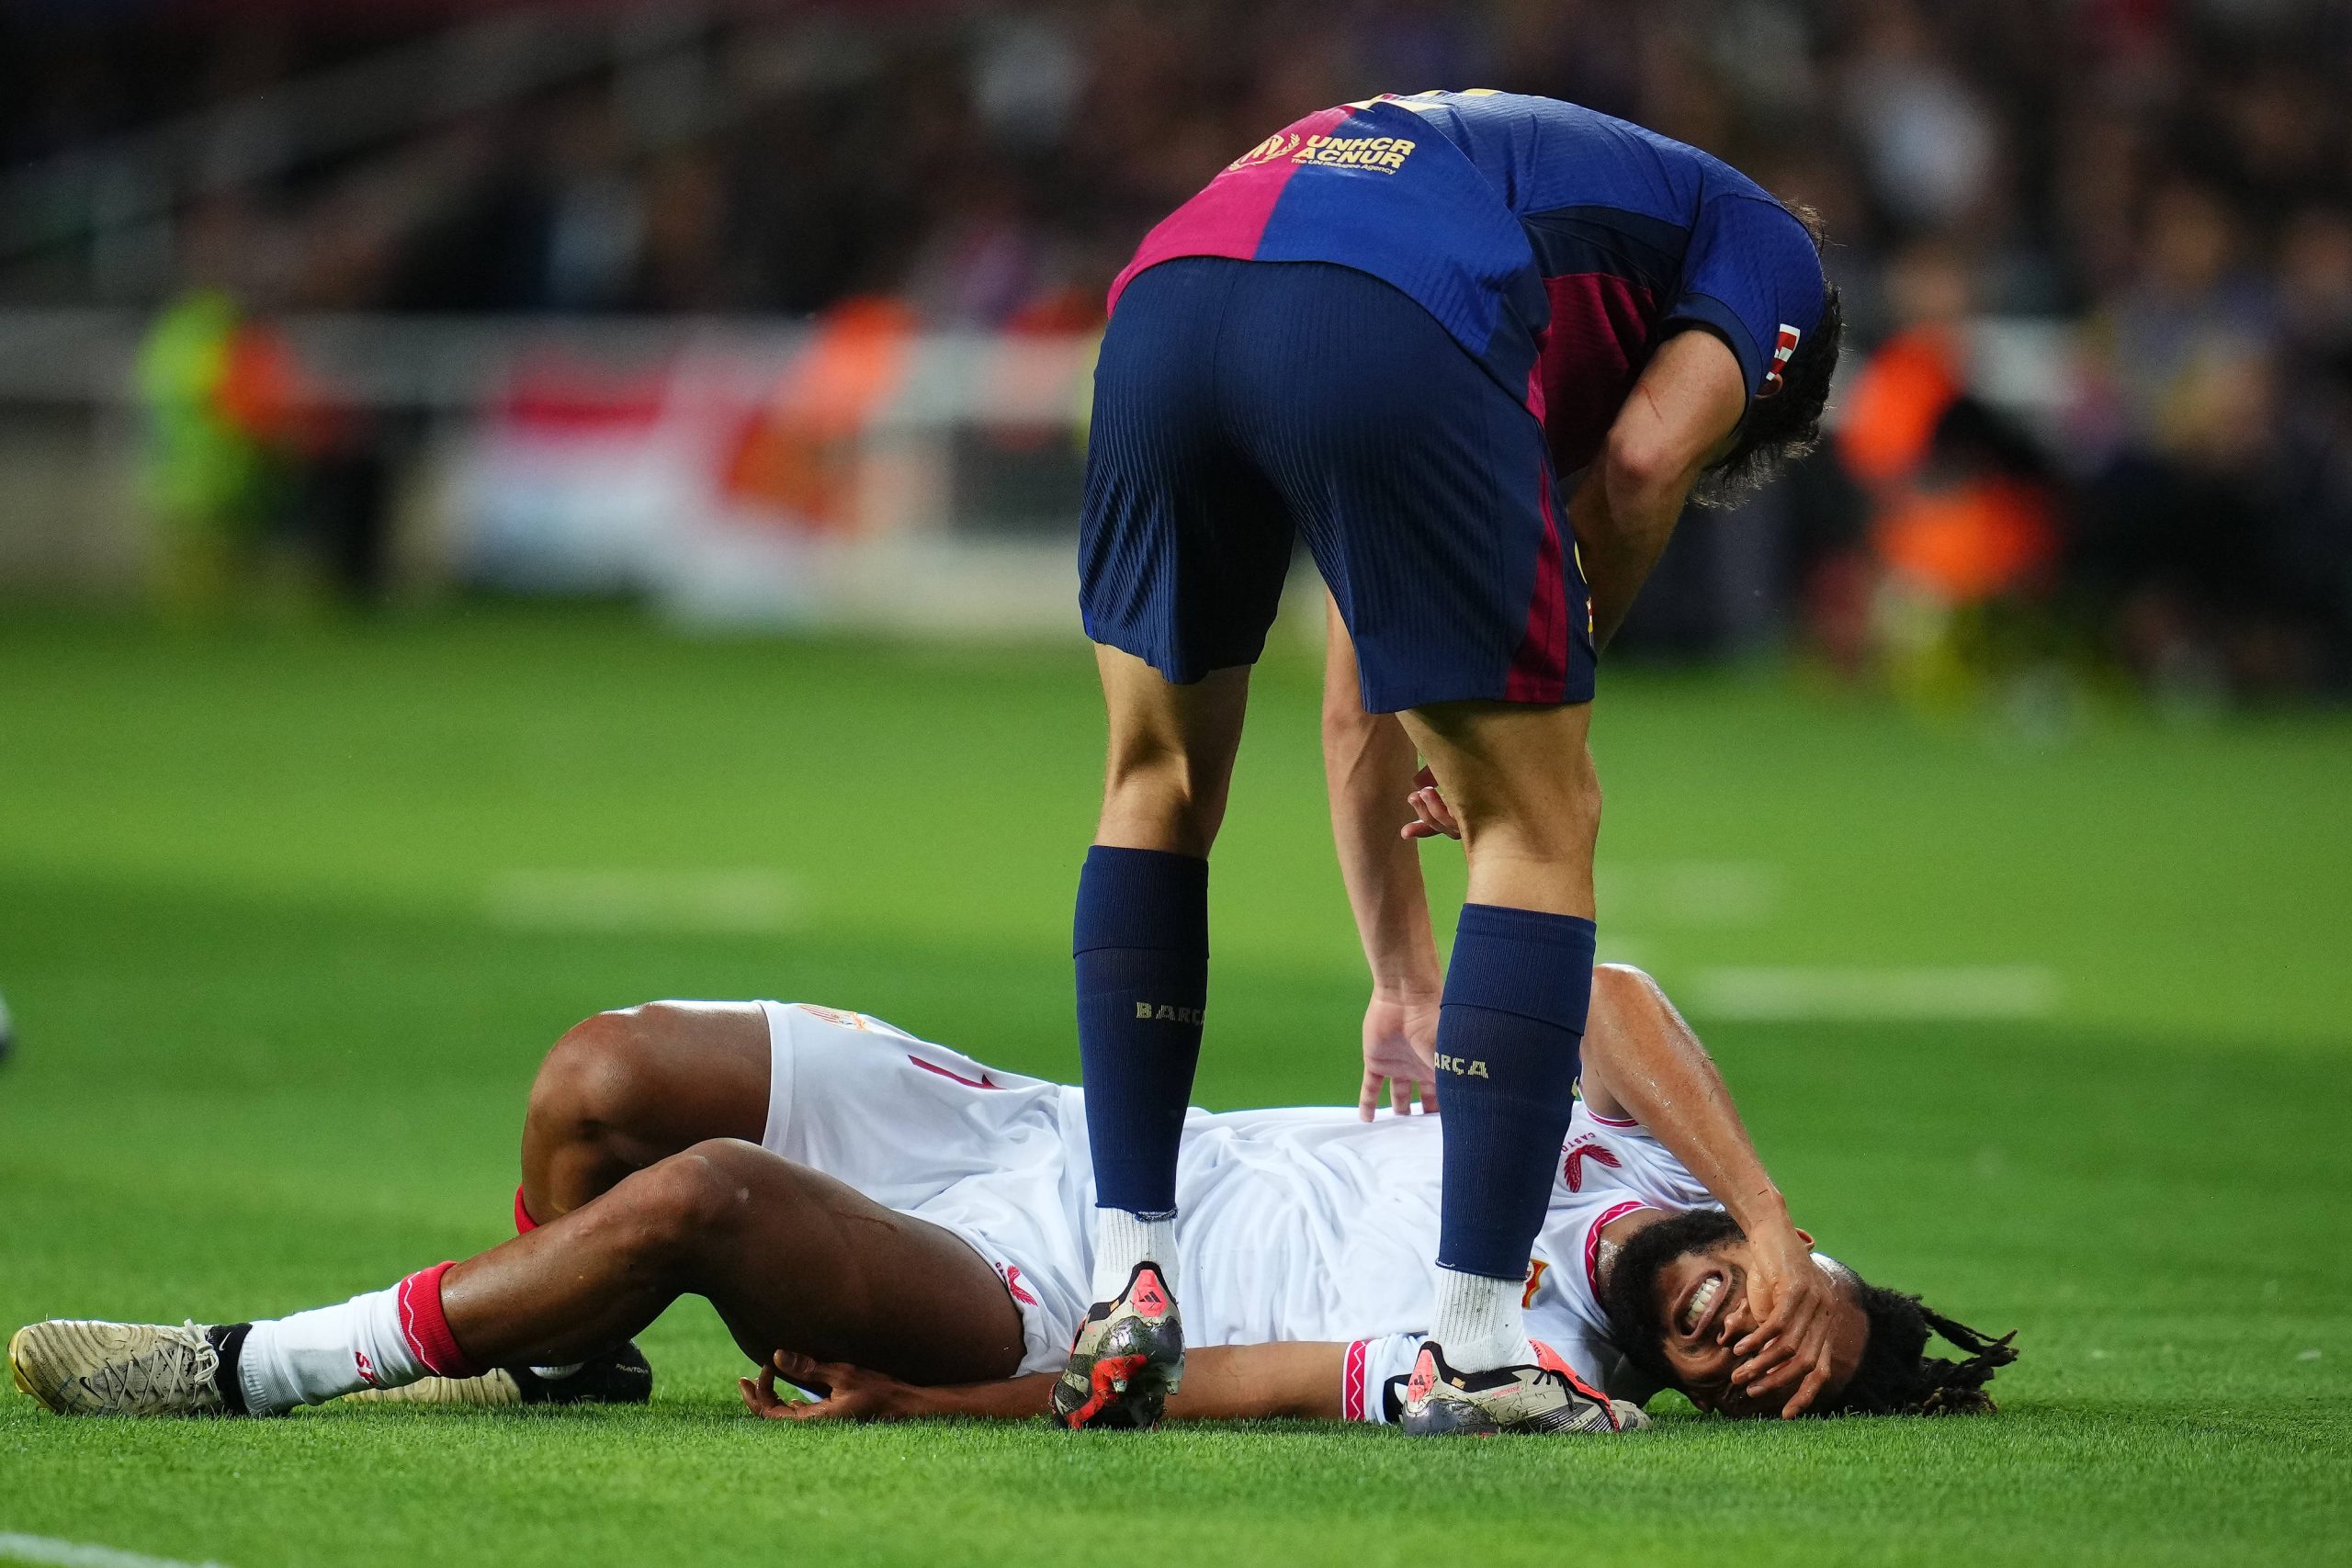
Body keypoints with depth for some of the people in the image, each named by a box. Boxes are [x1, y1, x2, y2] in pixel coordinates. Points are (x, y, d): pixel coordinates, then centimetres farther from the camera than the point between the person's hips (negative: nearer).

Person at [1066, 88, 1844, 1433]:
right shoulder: (1770, 254, 31)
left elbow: (1358, 716, 46)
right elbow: (1641, 461, 5)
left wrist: (1407, 987, 52)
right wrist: (1548, 693, 19)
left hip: (1164, 302, 6)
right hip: (1381, 340, -6)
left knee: (1161, 781, 27)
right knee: (1538, 818, 10)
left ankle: (1131, 1285, 23)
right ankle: (1476, 1348, 7)